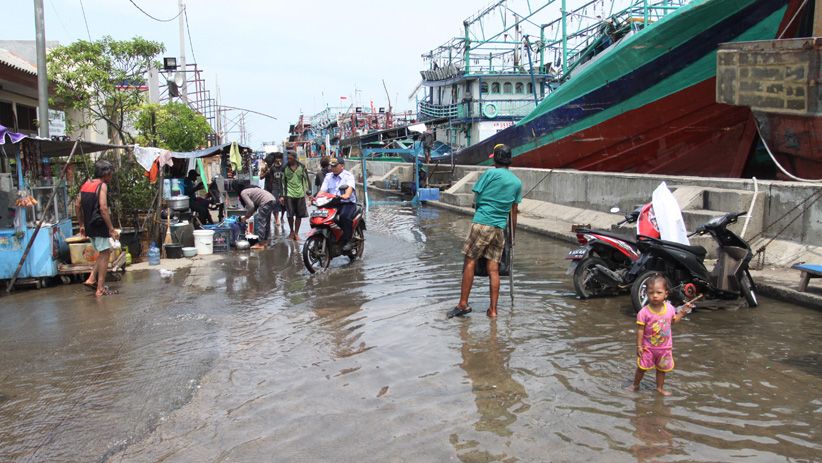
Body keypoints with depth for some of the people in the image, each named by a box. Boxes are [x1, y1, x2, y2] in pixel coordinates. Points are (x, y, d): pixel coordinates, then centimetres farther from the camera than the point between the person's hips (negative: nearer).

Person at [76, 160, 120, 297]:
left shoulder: (85, 185, 12)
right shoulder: (102, 186, -13)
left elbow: (78, 206, 14)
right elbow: (103, 208, -20)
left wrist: (82, 225, 20)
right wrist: (112, 229, -18)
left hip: (89, 226, 8)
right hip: (100, 225, -8)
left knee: (102, 253, 22)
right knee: (104, 254, 0)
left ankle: (91, 279, 14)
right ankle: (100, 289, 2)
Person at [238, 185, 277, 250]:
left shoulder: (243, 193, 0)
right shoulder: (249, 190, 27)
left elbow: (251, 206, -8)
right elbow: (255, 206, 24)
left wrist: (246, 216, 5)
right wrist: (248, 215, 22)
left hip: (266, 202, -10)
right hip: (272, 199, 10)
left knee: (260, 222, -5)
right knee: (266, 222, 19)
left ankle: (261, 244, -4)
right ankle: (265, 241, 27)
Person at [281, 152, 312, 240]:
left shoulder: (302, 167, 3)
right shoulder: (285, 168, 2)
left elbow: (306, 179, 7)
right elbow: (282, 182, 6)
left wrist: (308, 192, 2)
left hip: (300, 194, 1)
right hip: (289, 194, -1)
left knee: (299, 215, 3)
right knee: (290, 215, -2)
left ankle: (296, 232, 12)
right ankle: (291, 231, 17)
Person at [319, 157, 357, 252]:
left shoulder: (348, 176, 1)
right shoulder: (328, 176, 19)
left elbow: (350, 188, -19)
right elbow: (323, 190, 9)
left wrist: (346, 195, -41)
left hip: (347, 203, -5)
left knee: (344, 216, -35)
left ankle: (347, 241, -26)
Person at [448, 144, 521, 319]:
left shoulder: (491, 173, -4)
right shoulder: (517, 182, 12)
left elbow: (476, 197, 0)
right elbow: (514, 211, 16)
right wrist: (512, 236, 22)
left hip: (482, 223, -5)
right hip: (500, 227, 5)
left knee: (470, 262, 1)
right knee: (494, 268, 6)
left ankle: (463, 304, 3)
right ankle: (493, 309, 8)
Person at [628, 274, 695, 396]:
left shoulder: (669, 308, -8)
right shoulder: (644, 312, -22)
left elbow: (673, 320, 13)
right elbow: (640, 330, -16)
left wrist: (683, 312, 4)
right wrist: (639, 346, -14)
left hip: (665, 347, 3)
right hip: (648, 347, -3)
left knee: (662, 369, 19)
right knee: (642, 367, 8)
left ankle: (660, 388, 37)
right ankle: (635, 385, 29)